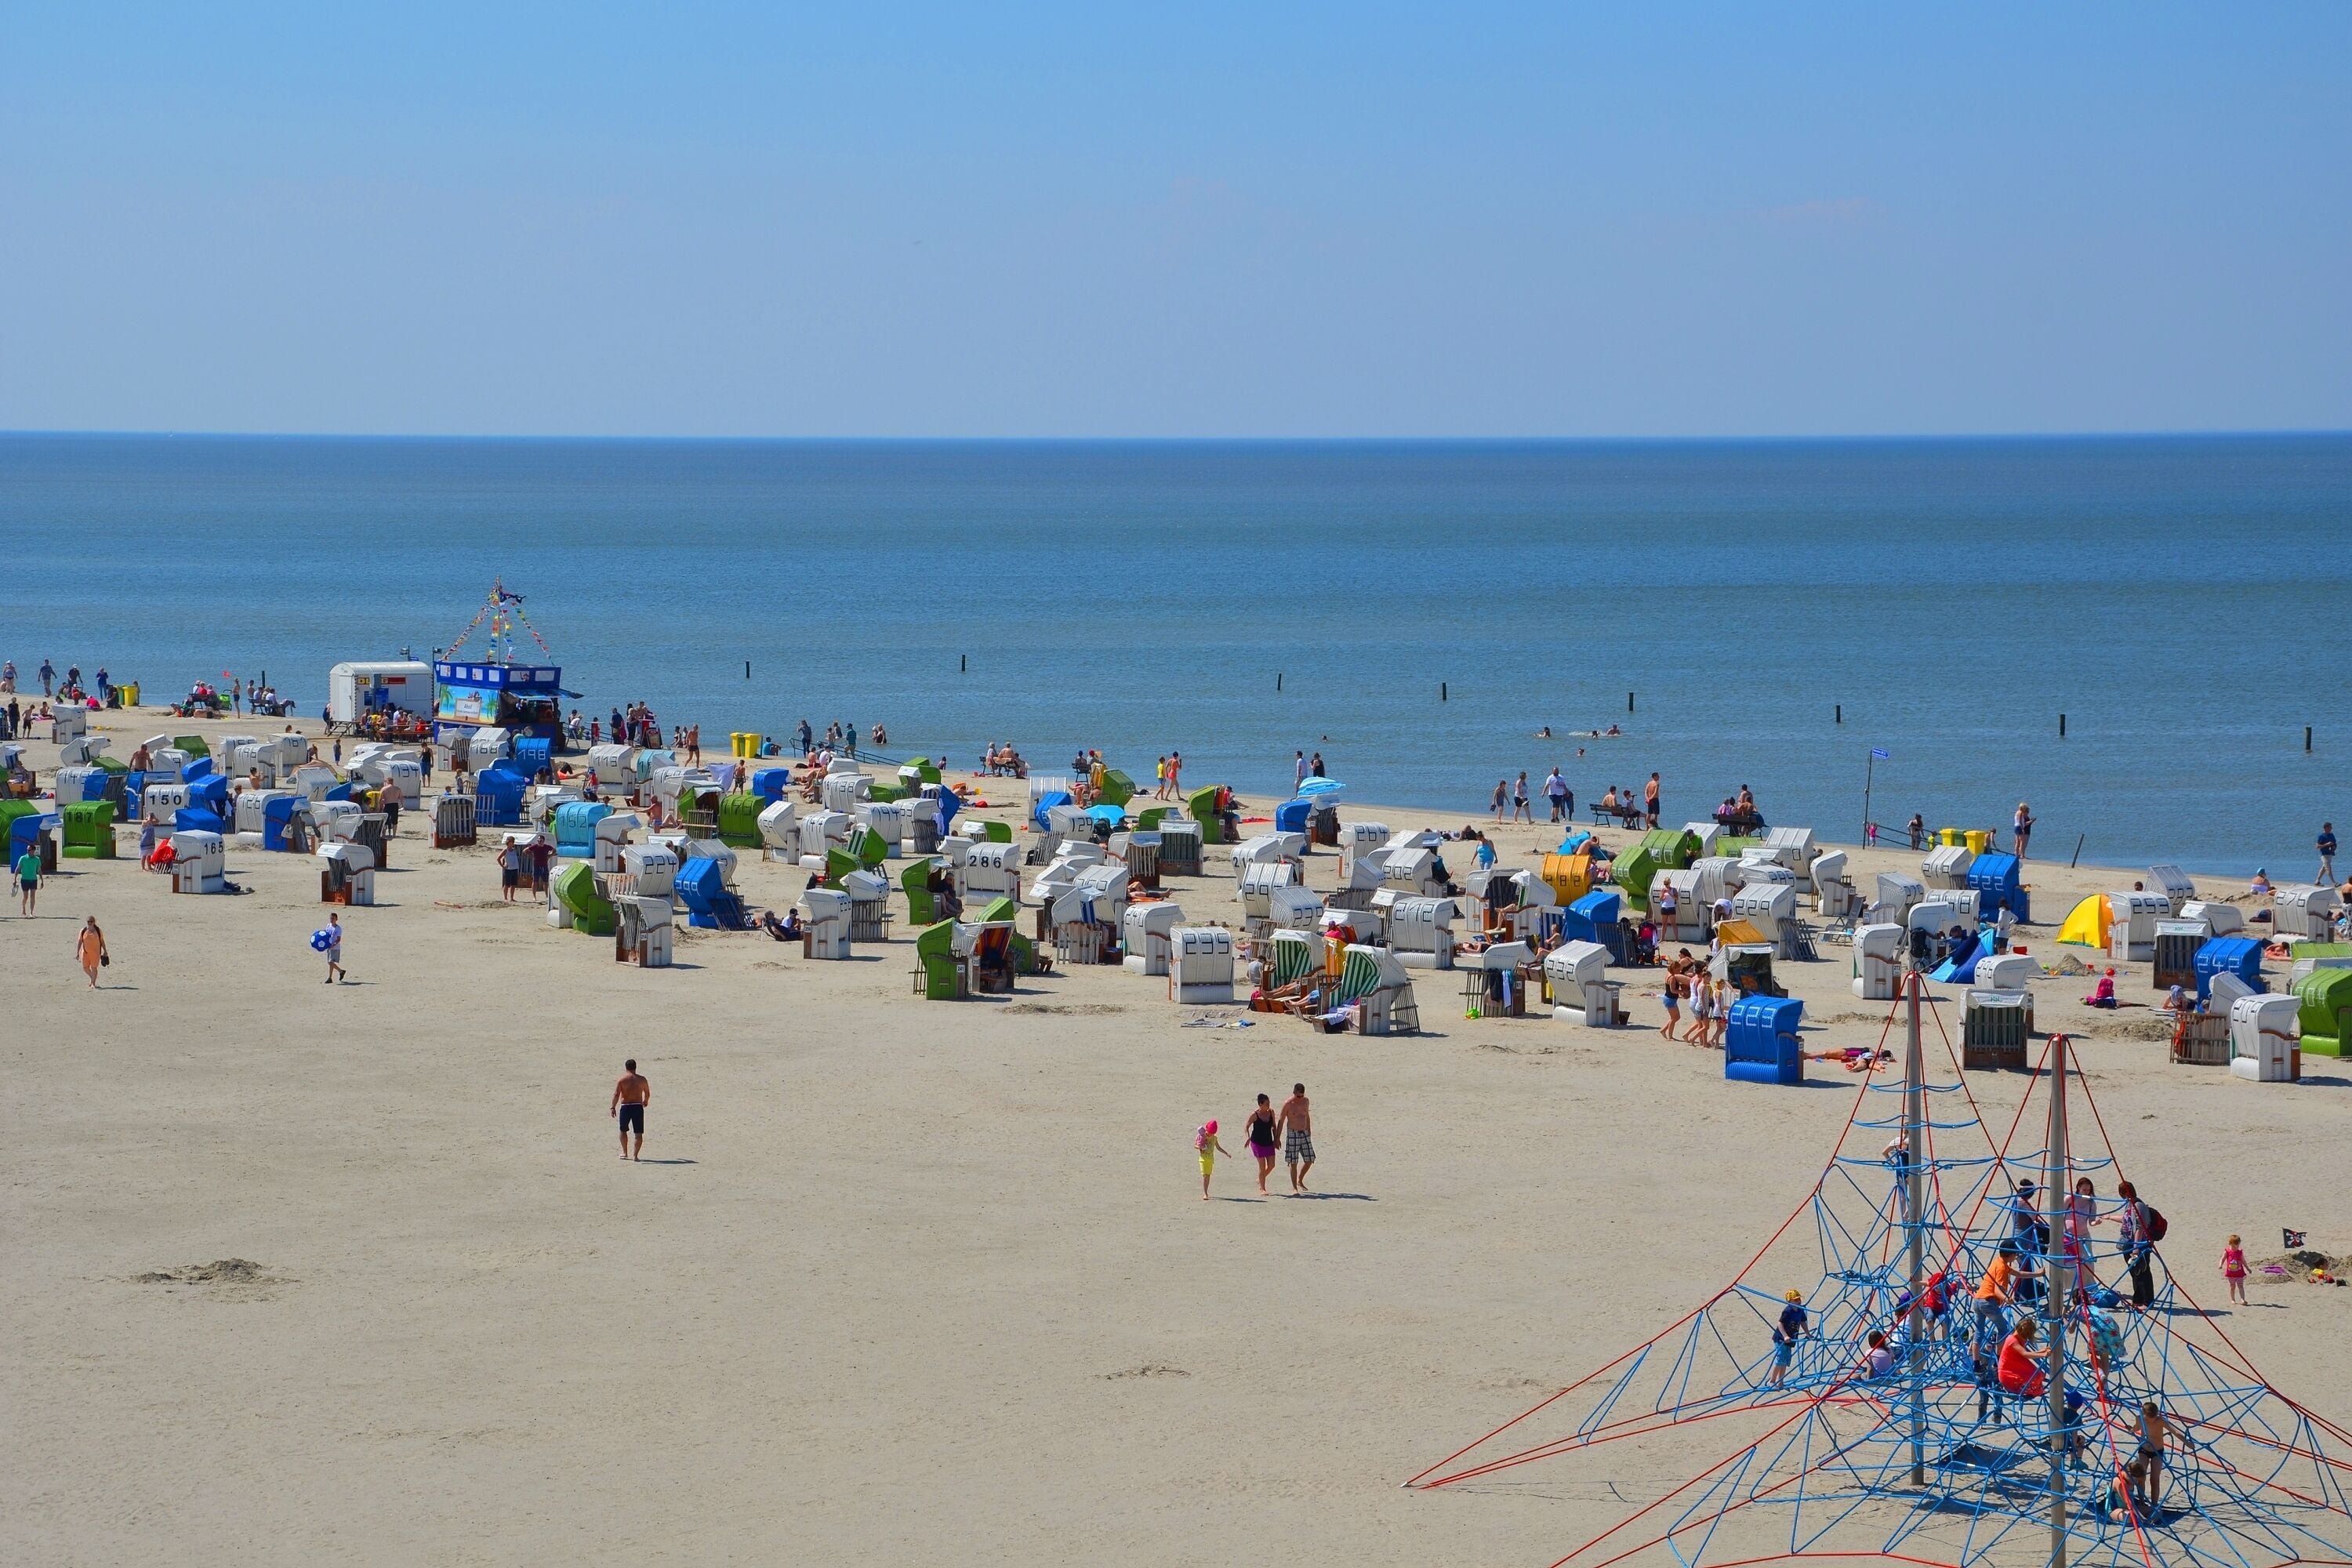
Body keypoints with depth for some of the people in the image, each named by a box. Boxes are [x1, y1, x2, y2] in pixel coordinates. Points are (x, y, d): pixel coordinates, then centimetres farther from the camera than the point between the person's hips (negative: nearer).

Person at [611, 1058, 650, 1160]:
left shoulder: (622, 1079, -3)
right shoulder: (642, 1079, 5)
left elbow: (616, 1094, -12)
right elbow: (647, 1094, 18)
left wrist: (613, 1107, -12)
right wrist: (646, 1101, 38)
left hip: (625, 1107, -1)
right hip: (638, 1107, 1)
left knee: (623, 1130, 19)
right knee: (639, 1133, 5)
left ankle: (625, 1153, 24)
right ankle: (635, 1155, -2)